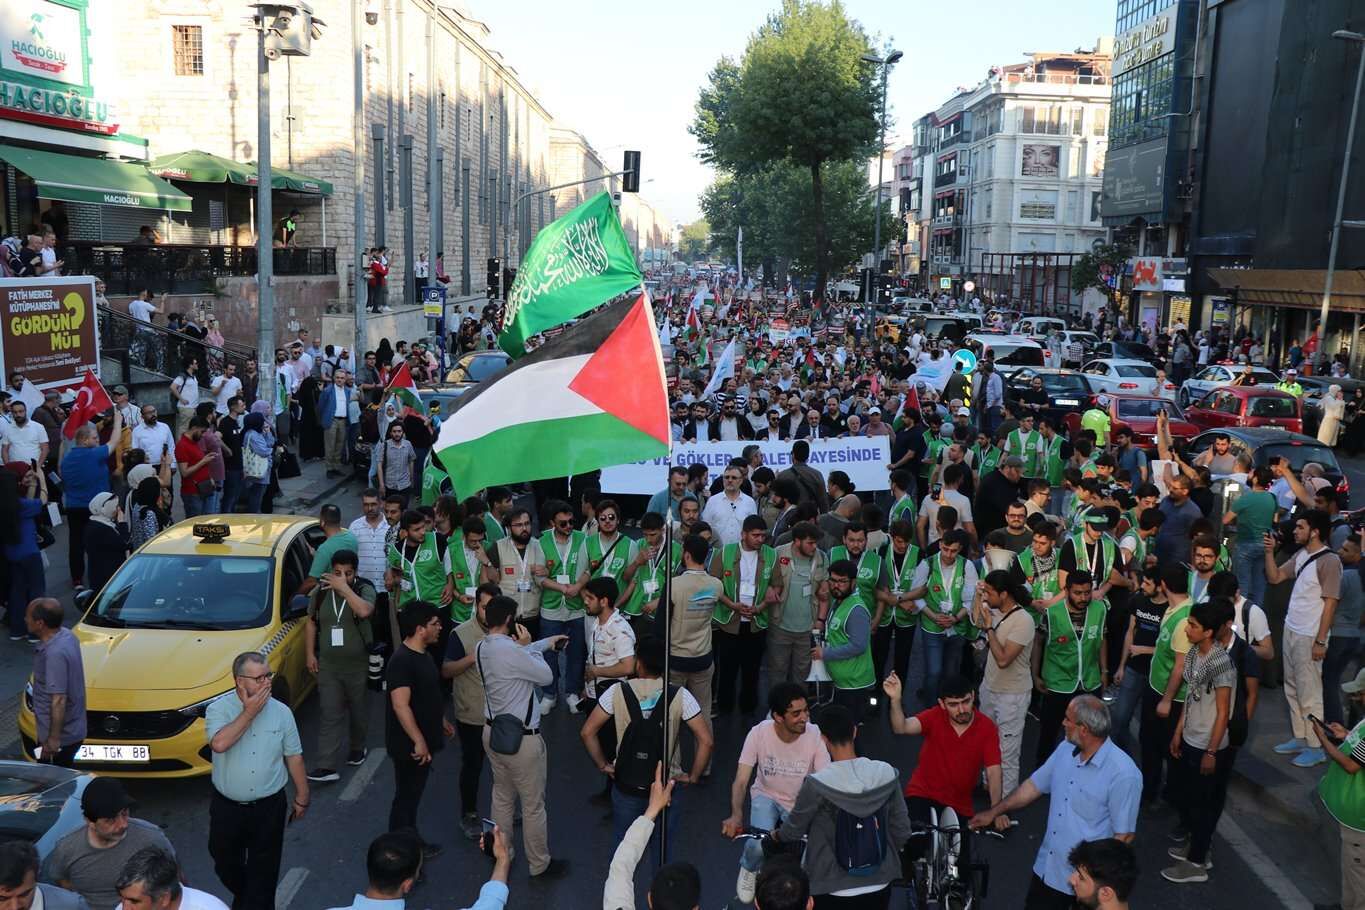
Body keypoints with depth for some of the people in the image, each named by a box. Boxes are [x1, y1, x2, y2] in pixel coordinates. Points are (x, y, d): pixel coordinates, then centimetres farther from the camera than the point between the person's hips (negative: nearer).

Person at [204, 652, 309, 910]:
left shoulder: (281, 712, -7)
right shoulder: (218, 709, -13)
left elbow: (293, 756, 1)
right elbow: (219, 744, -32)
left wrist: (302, 797, 5)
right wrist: (249, 713, -27)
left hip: (269, 805, 0)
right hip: (227, 806, 1)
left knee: (264, 869, 8)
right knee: (226, 864, 21)